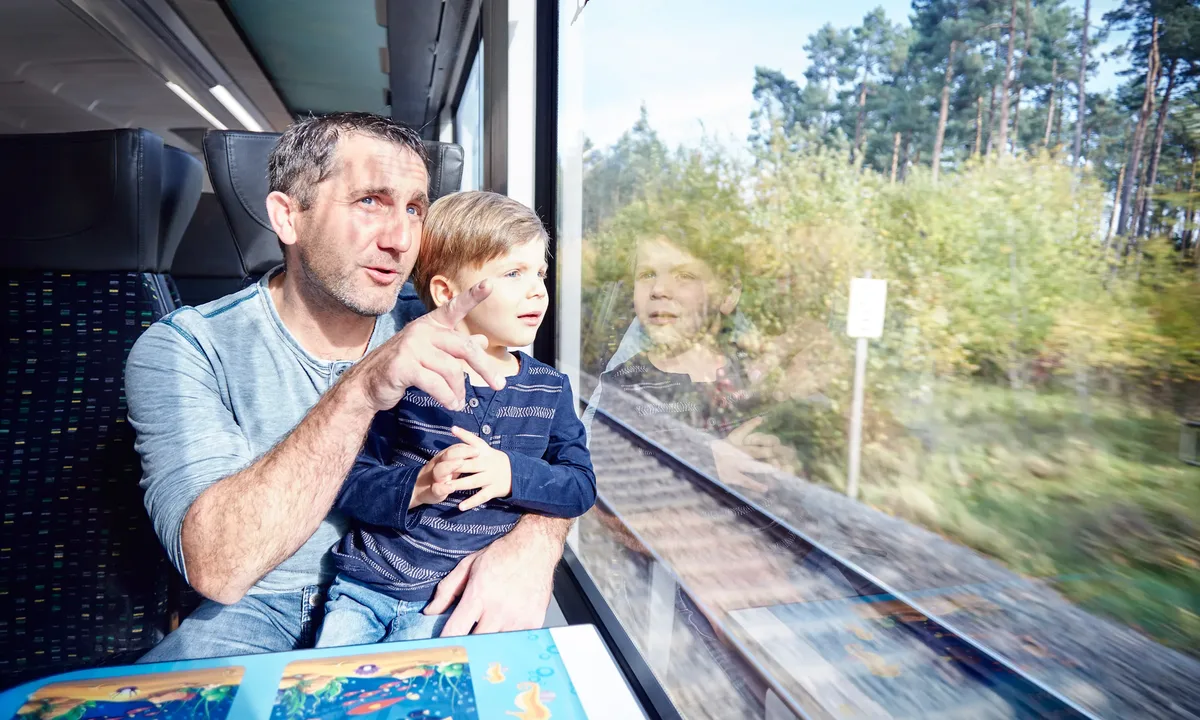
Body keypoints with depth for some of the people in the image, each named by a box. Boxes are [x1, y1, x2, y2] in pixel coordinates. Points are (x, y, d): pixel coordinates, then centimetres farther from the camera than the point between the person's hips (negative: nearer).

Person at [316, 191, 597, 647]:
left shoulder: (550, 389, 4)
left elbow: (581, 487, 0)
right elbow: (347, 480, -4)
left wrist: (512, 475, -18)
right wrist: (417, 487, -24)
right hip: (365, 582, 0)